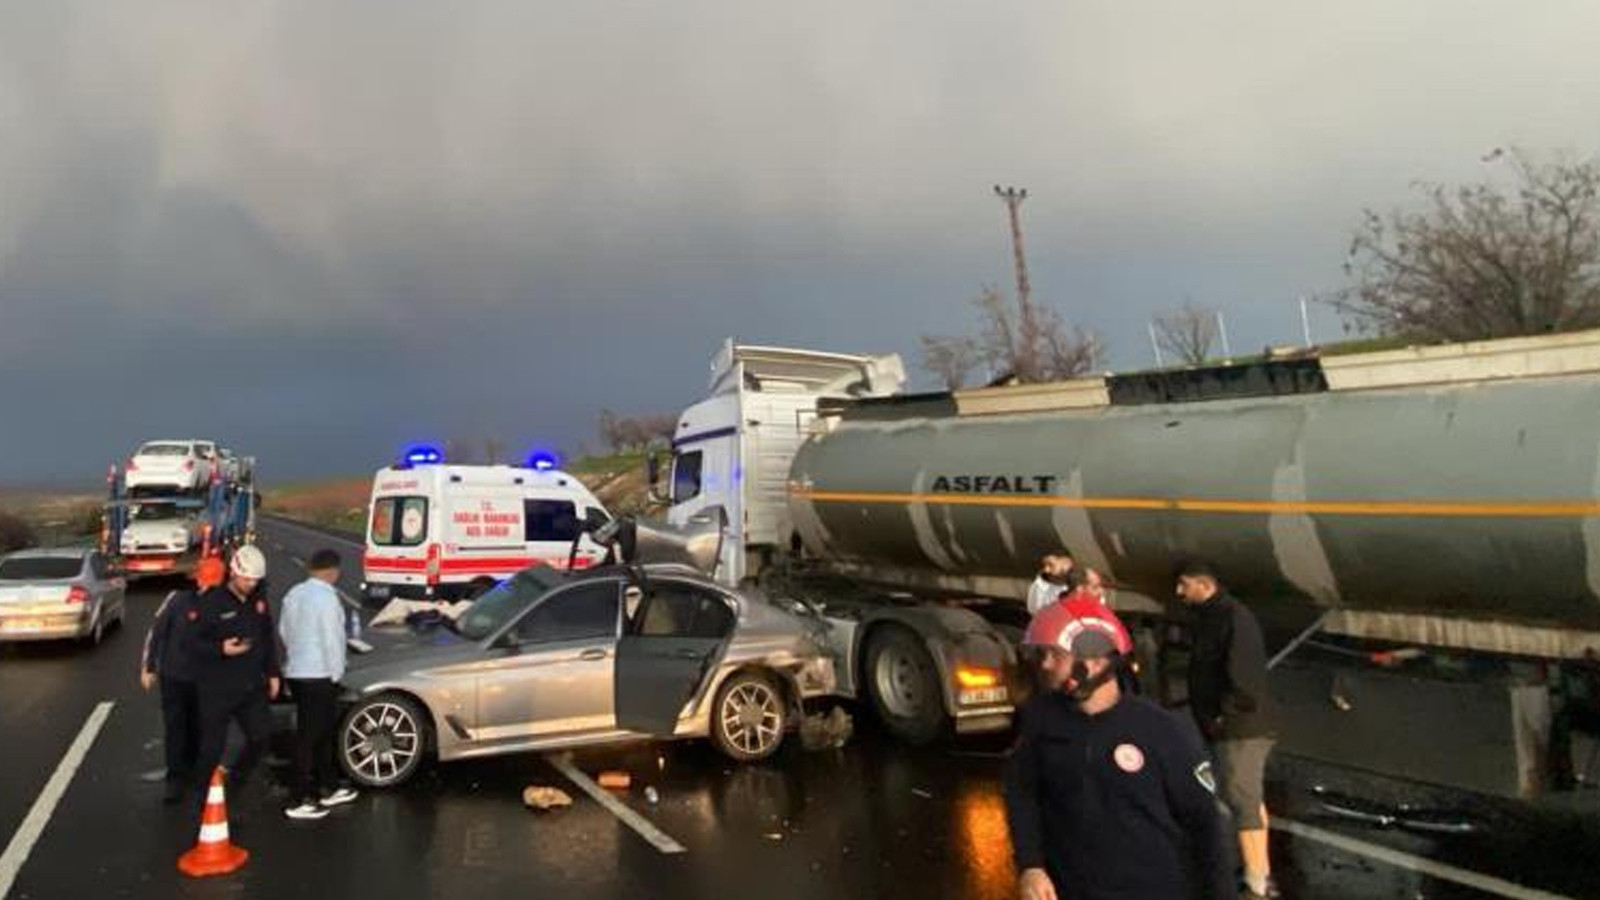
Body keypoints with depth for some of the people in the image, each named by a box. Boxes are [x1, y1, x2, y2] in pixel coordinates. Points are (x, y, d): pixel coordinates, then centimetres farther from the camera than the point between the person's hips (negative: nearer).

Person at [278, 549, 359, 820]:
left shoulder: (294, 593, 8)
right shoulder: (326, 597, -17)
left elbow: (284, 630, 16)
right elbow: (331, 639, -17)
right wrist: (336, 673, -8)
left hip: (295, 672, 9)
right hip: (319, 675, -9)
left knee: (323, 732, 18)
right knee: (310, 736, -3)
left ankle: (327, 788, 28)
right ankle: (302, 801, 2)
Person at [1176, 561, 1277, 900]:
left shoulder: (1233, 616, -17)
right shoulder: (1213, 617, 15)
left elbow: (1242, 674, -26)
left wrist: (1225, 715, -19)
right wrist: (1215, 716, 13)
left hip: (1239, 727, -11)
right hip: (1235, 727, 11)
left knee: (1243, 804, -9)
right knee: (1250, 800, 18)